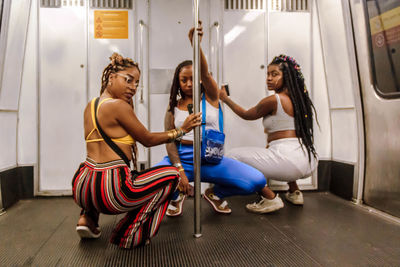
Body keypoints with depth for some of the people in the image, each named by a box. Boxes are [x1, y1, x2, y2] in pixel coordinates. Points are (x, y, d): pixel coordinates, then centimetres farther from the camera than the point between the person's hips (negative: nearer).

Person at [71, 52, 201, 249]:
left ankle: (88, 217, 23)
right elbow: (147, 140, -3)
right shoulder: (119, 106, -12)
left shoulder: (90, 106, 12)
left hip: (81, 188, 9)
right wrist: (181, 129, 6)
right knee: (172, 174, 8)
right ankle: (131, 234, 6)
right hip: (107, 192, -8)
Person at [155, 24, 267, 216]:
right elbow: (169, 140, -1)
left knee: (257, 181, -20)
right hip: (182, 158, 0)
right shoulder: (173, 106, 8)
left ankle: (215, 193, 11)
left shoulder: (210, 96, 6)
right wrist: (179, 169, -17)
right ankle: (177, 195, 9)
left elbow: (205, 73, -15)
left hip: (211, 158, 0)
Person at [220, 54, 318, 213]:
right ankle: (294, 192, 30)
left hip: (289, 161, -9)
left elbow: (246, 115, 7)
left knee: (233, 156, -2)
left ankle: (270, 198, -4)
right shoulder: (299, 99, 14)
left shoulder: (273, 100, -10)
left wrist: (226, 99, 18)